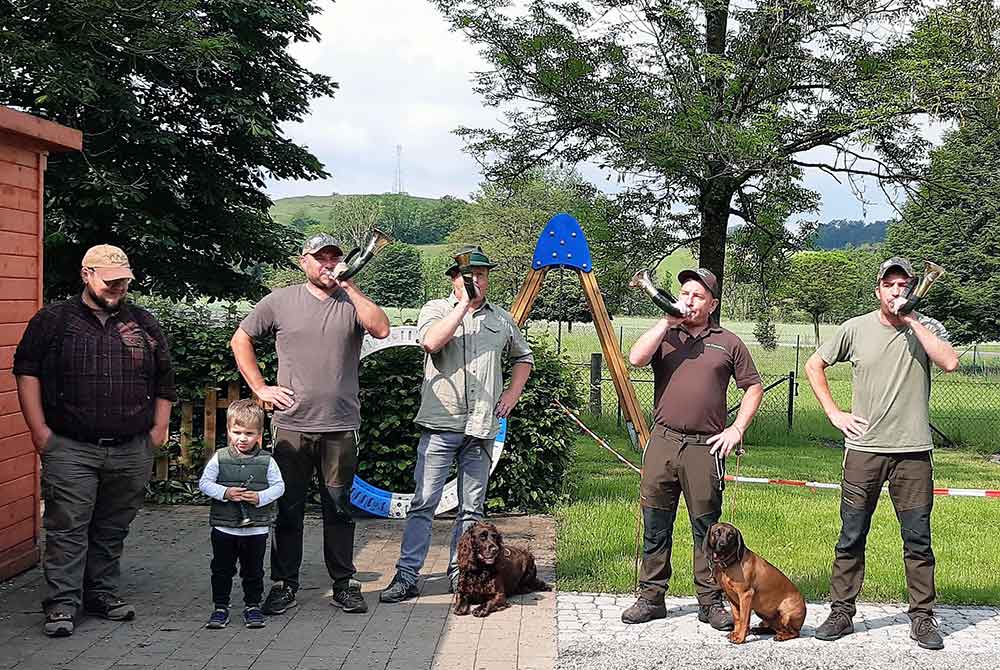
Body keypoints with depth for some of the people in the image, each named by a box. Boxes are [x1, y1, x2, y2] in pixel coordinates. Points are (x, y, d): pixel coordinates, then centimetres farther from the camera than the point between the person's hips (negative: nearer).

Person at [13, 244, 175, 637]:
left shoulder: (144, 324, 12)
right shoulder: (53, 320, 3)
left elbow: (163, 381, 18)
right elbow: (27, 372, 2)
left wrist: (159, 429, 10)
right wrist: (39, 429, -5)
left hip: (132, 450, 3)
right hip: (70, 449, -3)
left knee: (113, 529, 10)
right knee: (67, 528, -4)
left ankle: (102, 594, 22)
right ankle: (62, 604, 1)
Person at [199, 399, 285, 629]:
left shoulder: (266, 461, -3)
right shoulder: (219, 458, -3)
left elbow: (278, 486, -1)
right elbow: (204, 483, -2)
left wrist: (260, 497, -17)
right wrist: (225, 493, -17)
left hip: (256, 528, 0)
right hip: (224, 527, 0)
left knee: (253, 570, 10)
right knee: (222, 569, 8)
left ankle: (252, 606, 24)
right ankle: (220, 608, 20)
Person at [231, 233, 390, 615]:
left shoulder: (352, 303, 6)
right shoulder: (281, 301, 6)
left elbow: (382, 329, -14)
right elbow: (240, 340, 13)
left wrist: (348, 286, -11)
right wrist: (260, 388, 4)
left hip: (341, 428, 0)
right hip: (292, 425, 0)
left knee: (339, 508, 7)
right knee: (288, 508, 5)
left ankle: (343, 584, 17)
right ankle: (284, 584, 15)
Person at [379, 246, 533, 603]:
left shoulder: (502, 319, 15)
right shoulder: (437, 309, 4)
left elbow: (523, 357, 30)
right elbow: (432, 342, -17)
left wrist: (512, 394, 14)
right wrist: (464, 304, -12)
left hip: (482, 427, 4)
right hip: (440, 424, -3)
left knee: (472, 508, 8)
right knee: (423, 503, -5)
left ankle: (460, 574, 16)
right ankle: (406, 576, -2)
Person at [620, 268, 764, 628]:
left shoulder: (728, 343, 9)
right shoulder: (664, 335, 9)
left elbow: (754, 387, 13)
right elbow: (636, 358, -11)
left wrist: (737, 428, 3)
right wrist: (667, 322, -9)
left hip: (706, 447, -1)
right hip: (663, 440, 1)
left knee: (706, 527, 4)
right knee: (655, 525, 5)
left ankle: (711, 602, 12)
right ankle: (651, 597, 14)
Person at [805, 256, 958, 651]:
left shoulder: (926, 328, 1)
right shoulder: (856, 329, 4)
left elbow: (949, 363, -19)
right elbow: (813, 366, 13)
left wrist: (912, 321, -15)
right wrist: (834, 413, 5)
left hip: (913, 451, -1)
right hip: (864, 448, 1)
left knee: (918, 539, 4)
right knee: (851, 537, 5)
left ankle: (922, 618, 14)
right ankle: (842, 612, 14)